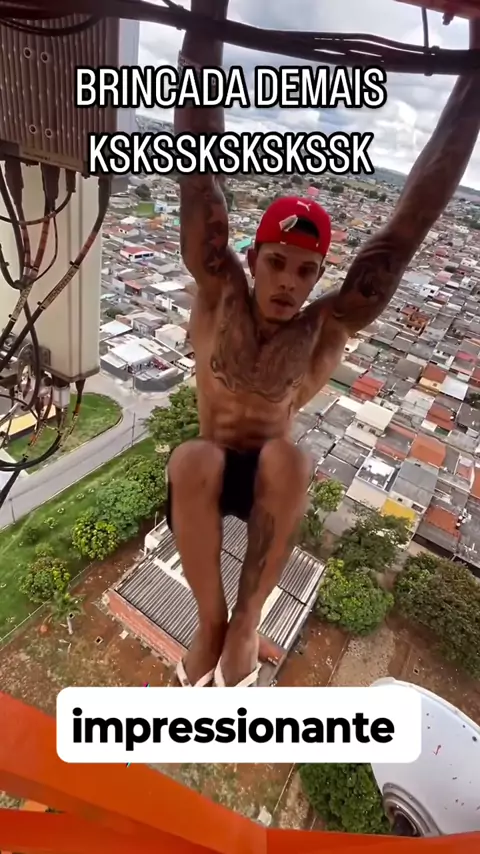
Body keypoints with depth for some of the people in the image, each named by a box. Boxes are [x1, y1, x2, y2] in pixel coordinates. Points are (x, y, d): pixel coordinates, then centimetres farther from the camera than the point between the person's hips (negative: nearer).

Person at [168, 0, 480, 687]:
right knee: (192, 459, -36)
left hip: (273, 477, 0)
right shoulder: (220, 295, -13)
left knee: (288, 458, -35)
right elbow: (200, 171, -20)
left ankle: (247, 618, -16)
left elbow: (410, 222, -17)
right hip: (207, 475, 0)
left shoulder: (330, 326, -13)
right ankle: (211, 620, -14)